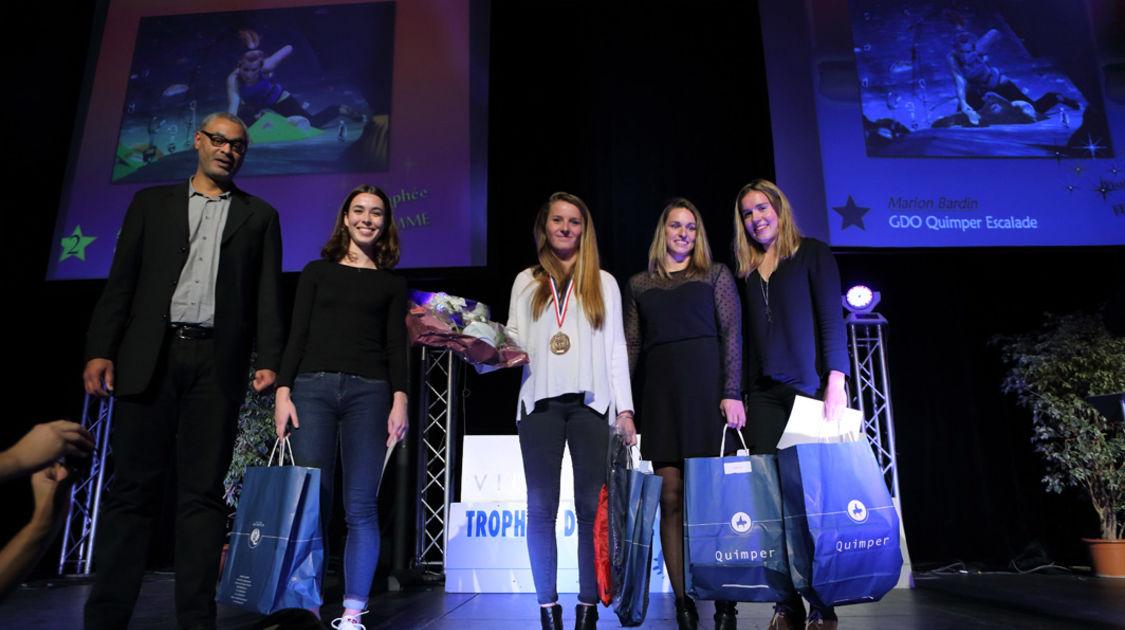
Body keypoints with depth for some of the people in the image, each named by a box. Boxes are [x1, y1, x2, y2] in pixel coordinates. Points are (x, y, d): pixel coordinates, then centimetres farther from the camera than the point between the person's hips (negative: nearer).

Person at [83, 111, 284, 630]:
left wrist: (269, 359, -4)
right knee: (133, 486, 0)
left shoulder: (259, 216, 15)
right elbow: (121, 282, 10)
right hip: (149, 359, 1)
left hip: (217, 362, 0)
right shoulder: (152, 202, 17)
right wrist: (100, 350, -1)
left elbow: (267, 296, 7)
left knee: (202, 491, 1)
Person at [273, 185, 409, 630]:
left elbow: (396, 346, 8)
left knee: (360, 507, -4)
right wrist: (283, 391, -1)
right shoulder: (317, 271, 16)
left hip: (368, 392, 0)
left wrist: (399, 400, -4)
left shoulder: (391, 284, 16)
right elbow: (297, 335, 10)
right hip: (313, 387, 1)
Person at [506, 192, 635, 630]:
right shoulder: (527, 282, 18)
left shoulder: (603, 282, 16)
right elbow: (515, 340, 14)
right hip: (540, 401, 1)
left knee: (591, 506, -4)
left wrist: (624, 408, 3)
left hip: (590, 401, 0)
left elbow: (615, 347, 11)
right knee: (541, 506, -2)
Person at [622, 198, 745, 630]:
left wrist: (731, 393, -8)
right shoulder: (639, 285, 18)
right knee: (671, 499, -1)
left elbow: (732, 335, 4)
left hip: (705, 388, -2)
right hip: (659, 393, 2)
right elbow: (631, 345, 15)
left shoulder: (716, 275, 12)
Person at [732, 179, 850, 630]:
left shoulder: (812, 253, 6)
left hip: (810, 387, -3)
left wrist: (835, 381, -13)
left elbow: (831, 318, -2)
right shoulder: (745, 270, 17)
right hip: (764, 394, 4)